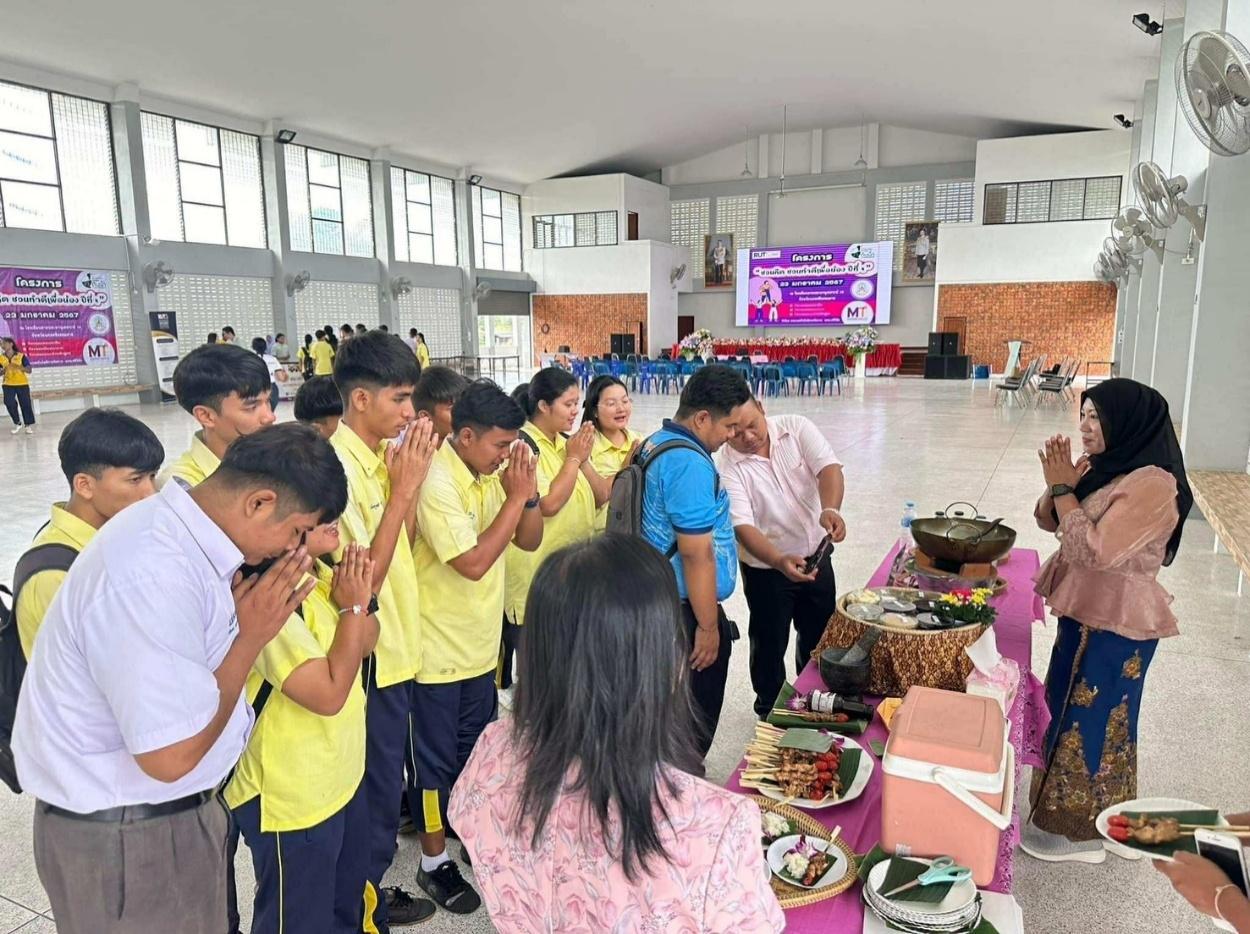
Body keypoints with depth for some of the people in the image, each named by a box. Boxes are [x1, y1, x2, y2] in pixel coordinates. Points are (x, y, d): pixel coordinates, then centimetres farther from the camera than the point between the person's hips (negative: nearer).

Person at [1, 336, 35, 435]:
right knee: (9, 403, -12)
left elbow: (29, 370, -10)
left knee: (25, 404, 2)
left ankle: (29, 425, 12)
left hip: (22, 384, -2)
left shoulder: (21, 356, -6)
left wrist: (18, 367, -24)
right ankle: (17, 423, 5)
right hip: (8, 384, 2)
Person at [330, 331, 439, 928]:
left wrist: (410, 480, -3)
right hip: (371, 658, -8)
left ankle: (372, 892, 40)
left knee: (385, 783, 22)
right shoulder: (339, 468, -22)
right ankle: (364, 909, 29)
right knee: (376, 792, 8)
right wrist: (404, 487, -24)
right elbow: (365, 577, -24)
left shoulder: (381, 456, 4)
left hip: (397, 648, 9)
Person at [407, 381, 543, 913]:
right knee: (435, 761, 10)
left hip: (481, 645, 7)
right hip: (437, 651, -7)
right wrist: (515, 496, -23)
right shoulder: (436, 482, -23)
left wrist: (528, 493, -13)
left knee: (476, 754, 22)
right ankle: (434, 863, 28)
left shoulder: (491, 475, 1)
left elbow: (529, 541, 4)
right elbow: (474, 562, -27)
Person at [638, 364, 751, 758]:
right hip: (687, 611, -10)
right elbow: (696, 554, -24)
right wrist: (708, 626, -16)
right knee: (695, 722, 7)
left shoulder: (655, 444, 8)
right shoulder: (690, 463, -23)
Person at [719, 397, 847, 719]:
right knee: (769, 644, 12)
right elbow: (742, 527, -28)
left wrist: (830, 509, -44)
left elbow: (829, 468, -24)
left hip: (815, 556, 4)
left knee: (819, 636, 21)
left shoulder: (796, 428, -12)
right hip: (766, 568, -3)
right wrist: (780, 561, -44)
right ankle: (770, 712, 36)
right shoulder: (728, 468, -21)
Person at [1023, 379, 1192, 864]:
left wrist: (1064, 487, -21)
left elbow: (1093, 552, -27)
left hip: (1116, 624, -9)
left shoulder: (1151, 484, -22)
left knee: (1088, 721, 5)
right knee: (1068, 710, 20)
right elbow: (1049, 521, 12)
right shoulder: (1106, 468, 5)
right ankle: (1068, 807, 39)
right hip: (1086, 611, 9)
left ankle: (1081, 831, 23)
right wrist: (1057, 485, -8)